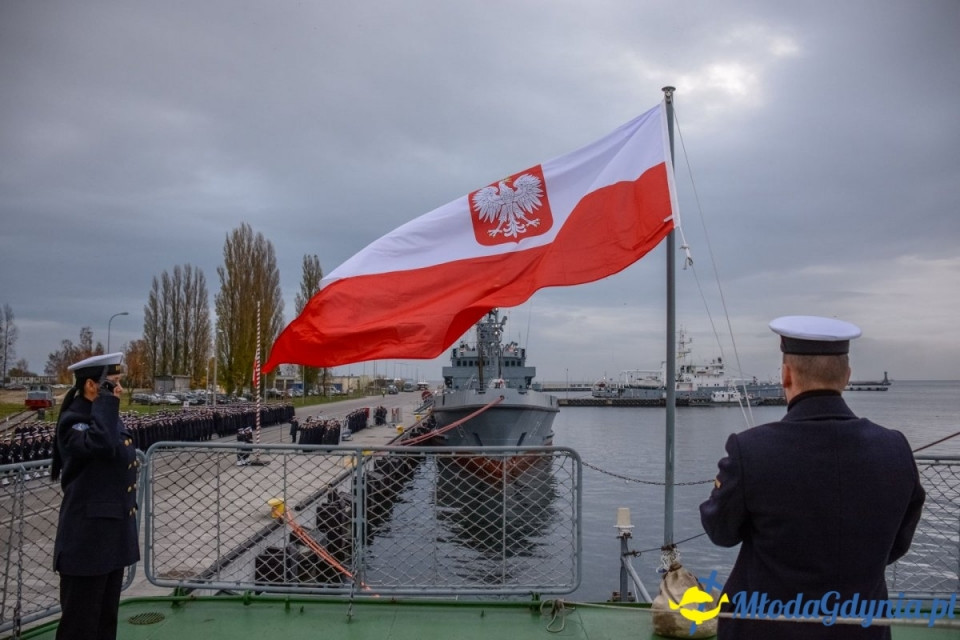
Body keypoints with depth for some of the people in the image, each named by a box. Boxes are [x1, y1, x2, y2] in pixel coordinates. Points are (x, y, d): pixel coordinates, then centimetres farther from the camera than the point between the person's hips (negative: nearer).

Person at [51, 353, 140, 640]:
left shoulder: (108, 416, 11)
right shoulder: (73, 421, -17)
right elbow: (101, 444, -40)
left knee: (106, 616, 19)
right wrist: (106, 399, -30)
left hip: (113, 534, 9)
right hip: (86, 538, -9)